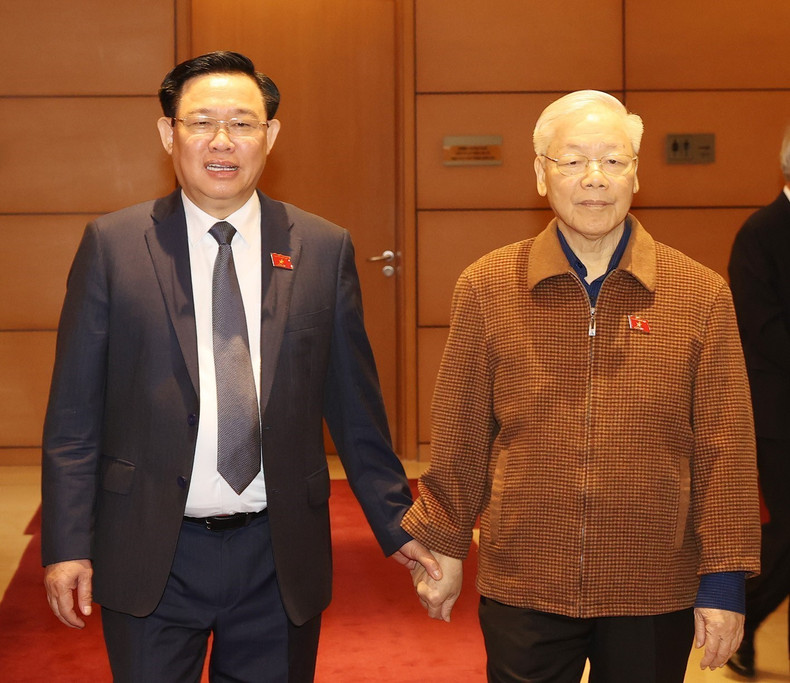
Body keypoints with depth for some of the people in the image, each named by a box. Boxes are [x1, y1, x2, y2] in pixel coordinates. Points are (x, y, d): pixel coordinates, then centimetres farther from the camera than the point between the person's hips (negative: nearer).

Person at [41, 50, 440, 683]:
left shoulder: (324, 249, 2)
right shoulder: (112, 245, -1)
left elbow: (354, 405, 7)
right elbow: (74, 411, -1)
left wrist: (394, 524, 7)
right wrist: (67, 545, -6)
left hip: (281, 558, 1)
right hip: (150, 556, -1)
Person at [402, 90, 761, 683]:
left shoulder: (702, 296, -2)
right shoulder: (486, 289, -1)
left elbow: (724, 448, 0)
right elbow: (461, 437, 5)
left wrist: (724, 579, -1)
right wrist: (444, 546, 9)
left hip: (656, 595, 0)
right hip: (522, 589, 0)